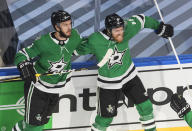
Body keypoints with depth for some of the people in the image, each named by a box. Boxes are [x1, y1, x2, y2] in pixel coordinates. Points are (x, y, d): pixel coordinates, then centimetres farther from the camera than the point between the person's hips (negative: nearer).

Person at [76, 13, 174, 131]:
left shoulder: (127, 28, -19)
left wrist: (160, 27, 6)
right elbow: (79, 49, -3)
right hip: (109, 83, -4)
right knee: (106, 117, -1)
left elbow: (141, 20, 0)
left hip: (129, 76, 4)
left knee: (145, 105, 8)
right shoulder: (94, 41, -25)